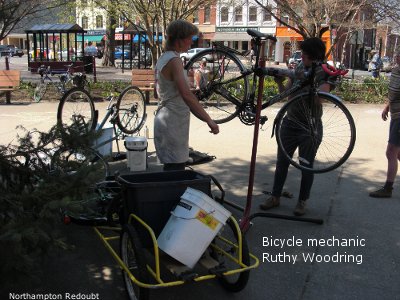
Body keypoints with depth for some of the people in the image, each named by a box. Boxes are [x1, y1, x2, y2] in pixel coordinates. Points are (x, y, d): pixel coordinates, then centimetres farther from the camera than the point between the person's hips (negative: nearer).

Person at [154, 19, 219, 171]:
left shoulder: (163, 58, 14)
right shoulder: (174, 60, -17)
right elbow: (186, 95, -28)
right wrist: (209, 120, -28)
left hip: (166, 120, 10)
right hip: (173, 123, -10)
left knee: (172, 169, 15)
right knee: (175, 169, -6)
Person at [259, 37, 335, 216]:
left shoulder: (325, 73, -10)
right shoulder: (299, 67, 5)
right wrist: (280, 83, -12)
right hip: (290, 123, 5)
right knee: (281, 162, 11)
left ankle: (302, 201, 22)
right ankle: (275, 197, 24)